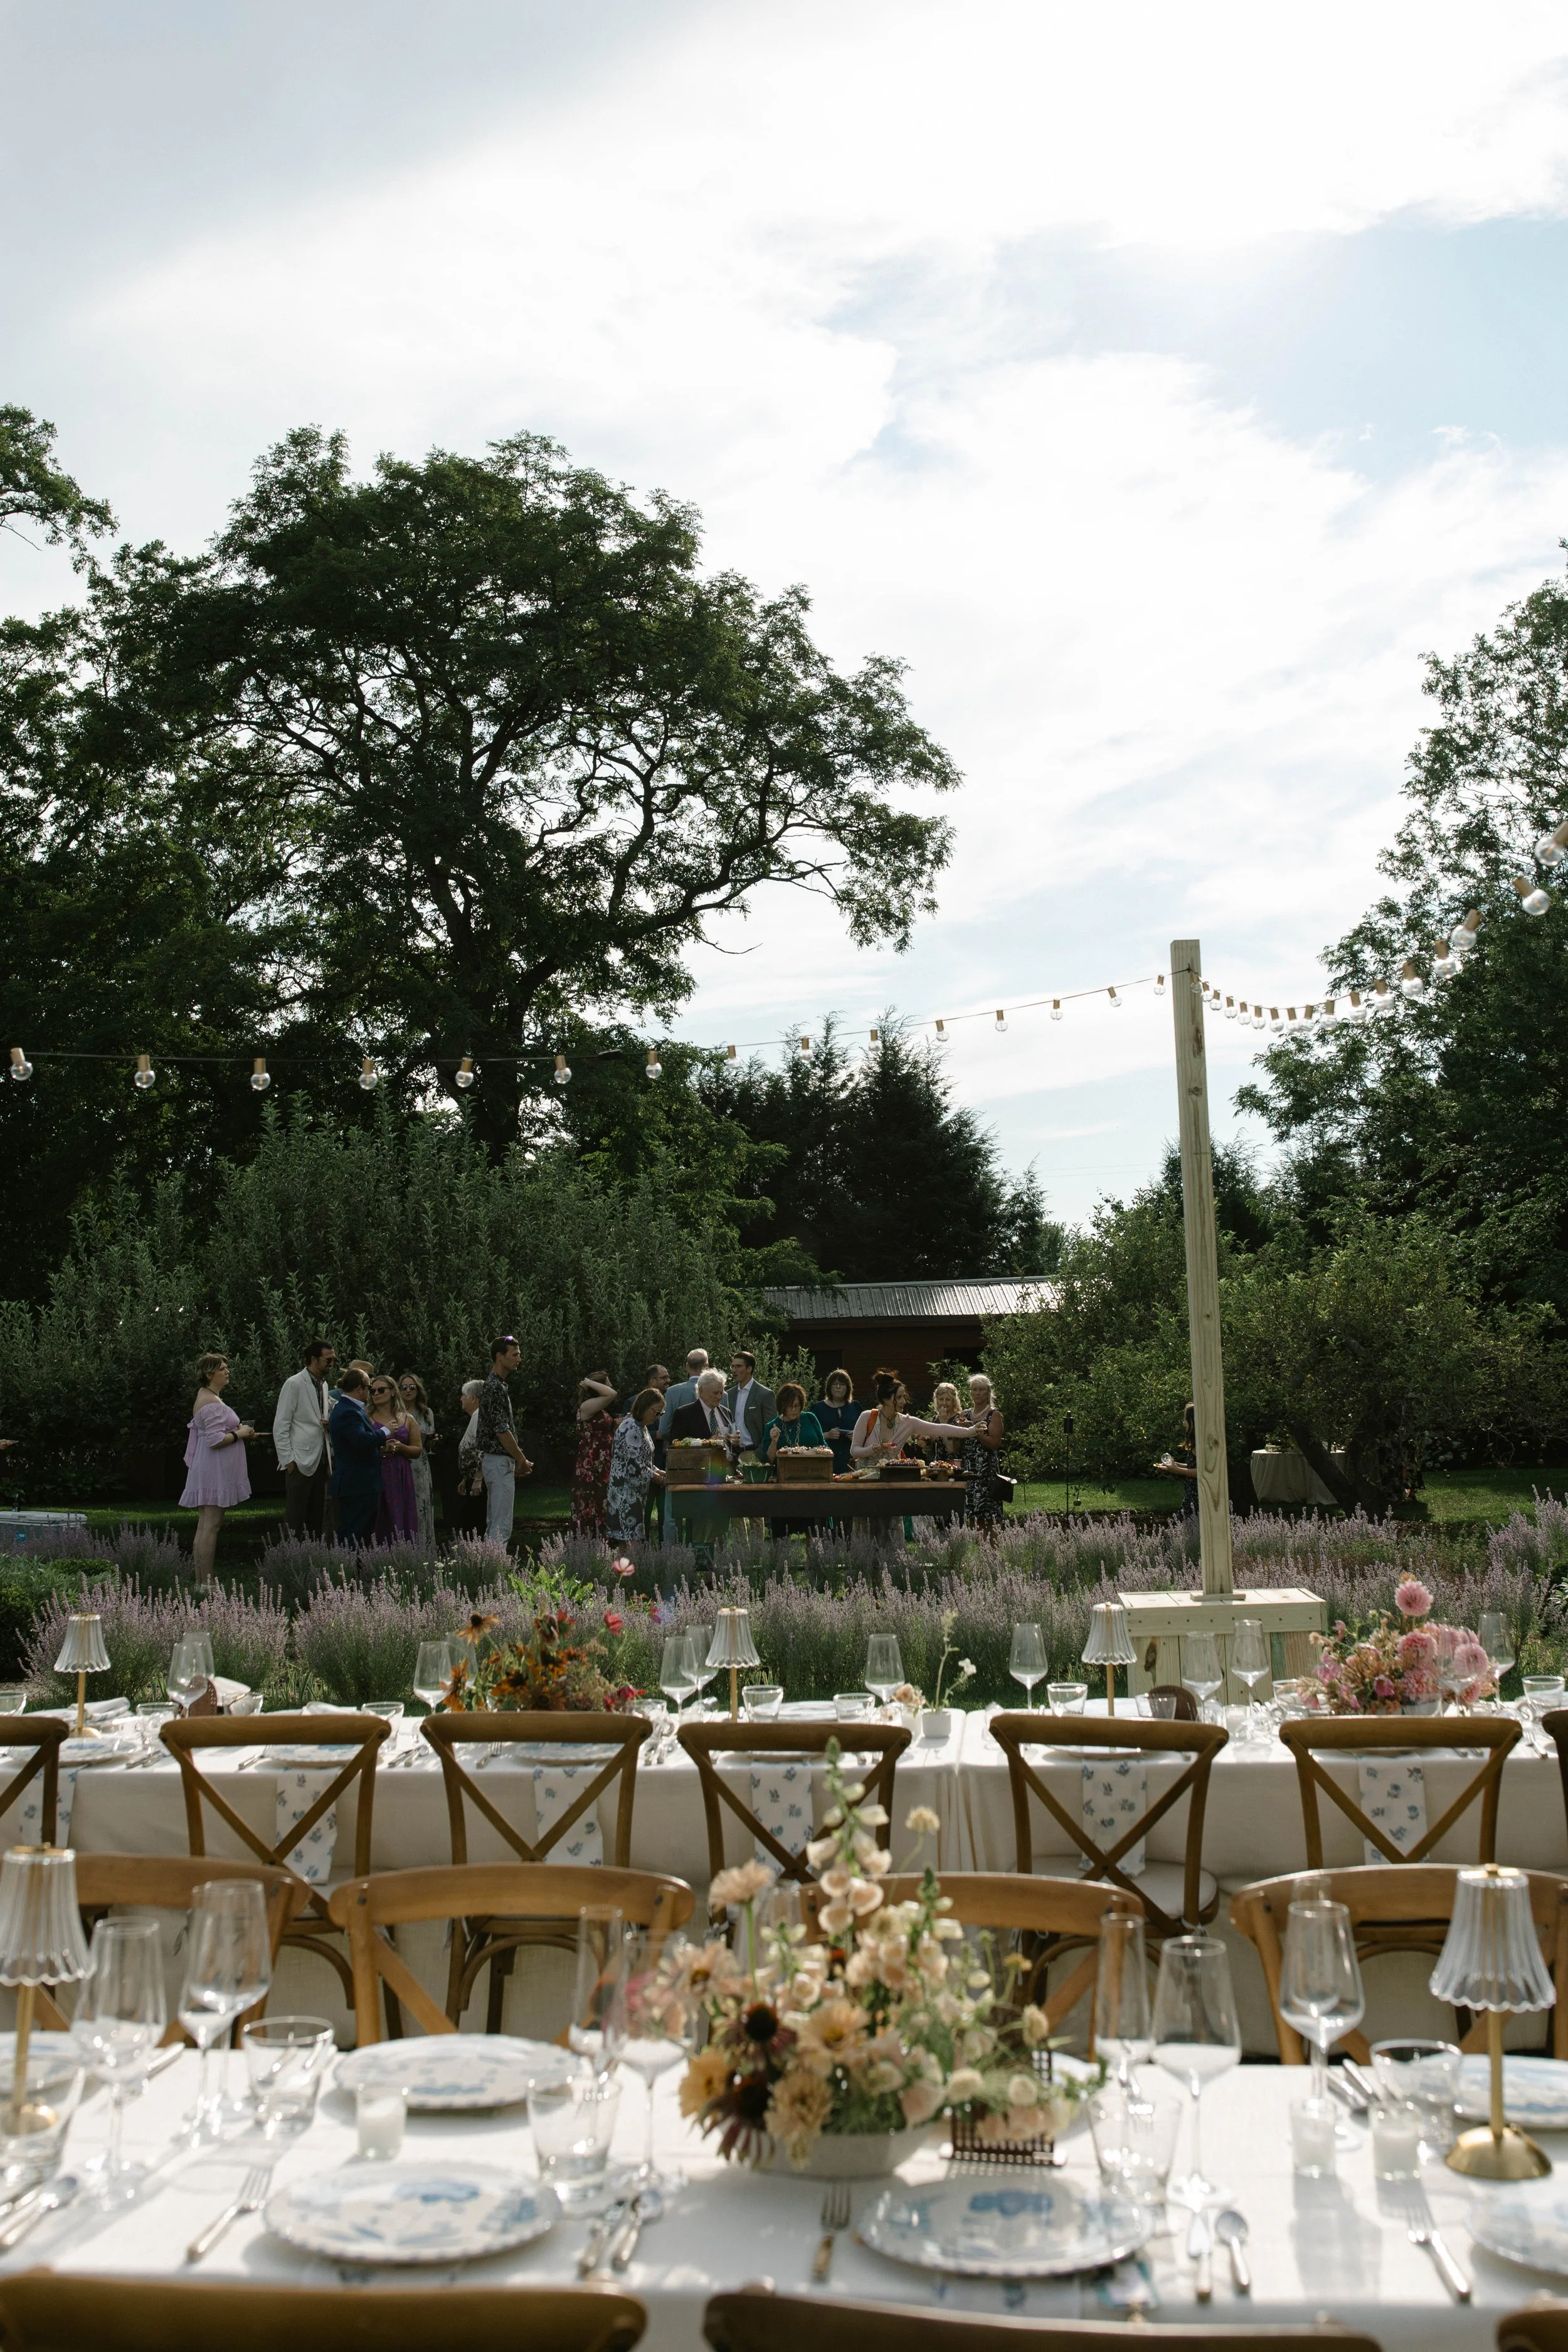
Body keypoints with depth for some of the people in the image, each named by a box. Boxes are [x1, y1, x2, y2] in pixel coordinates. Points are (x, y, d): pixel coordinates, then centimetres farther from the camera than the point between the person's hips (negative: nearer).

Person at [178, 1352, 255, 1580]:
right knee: (211, 1526, -10)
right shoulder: (213, 1403, -16)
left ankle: (201, 1581, 11)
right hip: (215, 1470, -11)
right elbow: (216, 1440, -24)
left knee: (204, 1526, 9)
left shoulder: (205, 1397, 17)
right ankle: (207, 1582, -10)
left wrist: (235, 1429, 15)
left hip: (206, 1471, 11)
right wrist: (240, 1434, -10)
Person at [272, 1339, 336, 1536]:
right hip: (300, 1462, -8)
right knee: (295, 1519, -5)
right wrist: (288, 1459, -14)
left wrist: (330, 1424, 4)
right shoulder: (294, 1384, -8)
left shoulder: (324, 1384, 16)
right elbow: (280, 1426, -10)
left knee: (316, 1517, 9)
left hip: (320, 1461, 8)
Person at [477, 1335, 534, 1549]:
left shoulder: (498, 1385, 16)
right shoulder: (496, 1388, -16)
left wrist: (520, 1459, 16)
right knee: (502, 1527, -12)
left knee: (494, 1525, 12)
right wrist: (522, 1460, -10)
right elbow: (502, 1431, -19)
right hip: (500, 1461, -11)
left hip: (495, 1461, 11)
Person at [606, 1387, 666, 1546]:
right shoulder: (631, 1429, -18)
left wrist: (658, 1471, 7)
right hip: (626, 1493, -10)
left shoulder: (641, 1427, 15)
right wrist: (656, 1477, -10)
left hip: (635, 1492, 10)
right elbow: (634, 1465, -21)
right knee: (629, 1539, -12)